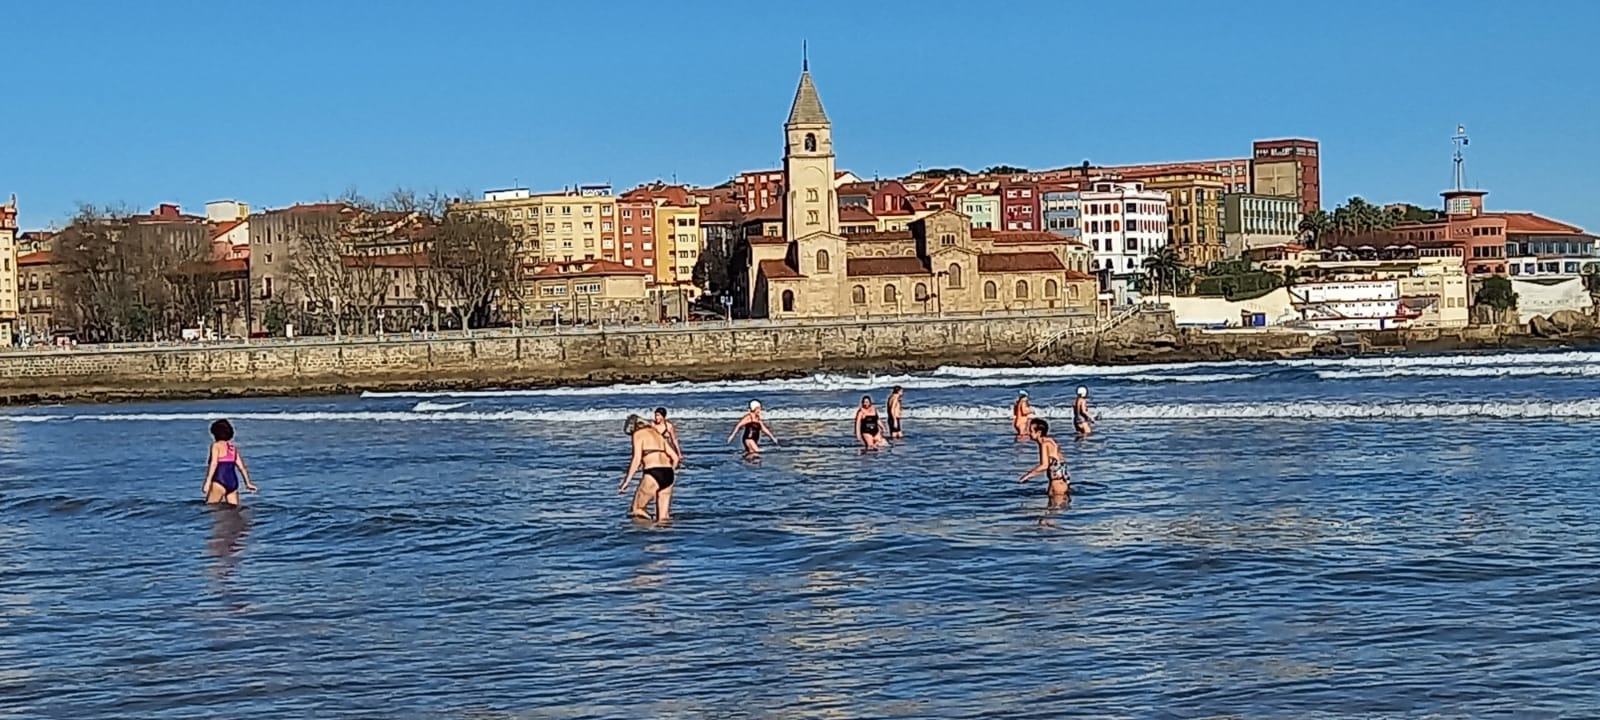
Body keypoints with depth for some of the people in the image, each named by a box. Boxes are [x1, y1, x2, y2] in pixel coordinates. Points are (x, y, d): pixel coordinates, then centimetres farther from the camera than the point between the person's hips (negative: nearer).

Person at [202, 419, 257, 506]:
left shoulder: (216, 445, -2)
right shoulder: (233, 447, 16)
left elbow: (214, 464, -15)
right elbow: (242, 467, 18)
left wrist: (207, 482, -22)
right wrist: (248, 483, 26)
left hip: (220, 482, -6)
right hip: (233, 482, 6)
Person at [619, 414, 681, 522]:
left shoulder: (638, 434, 4)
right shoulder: (657, 433, 24)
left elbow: (637, 459, -9)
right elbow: (675, 457, 24)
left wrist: (626, 482, -8)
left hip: (653, 474, -7)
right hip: (668, 474, 7)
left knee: (636, 512, 3)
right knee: (663, 519, 9)